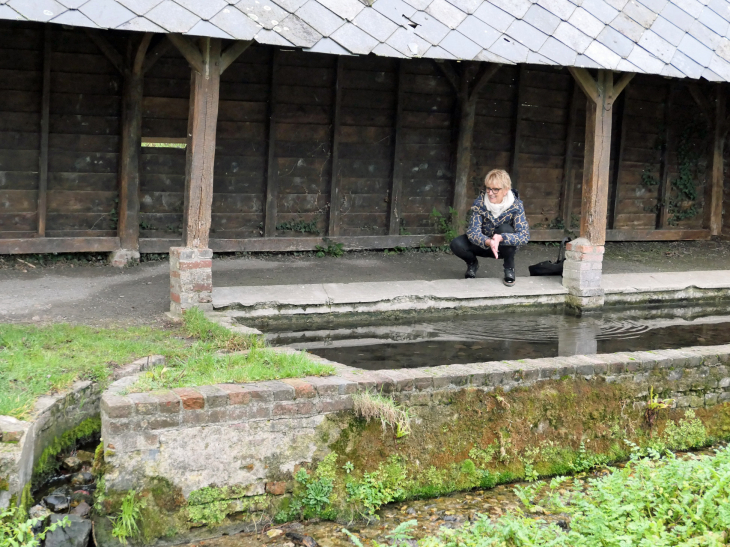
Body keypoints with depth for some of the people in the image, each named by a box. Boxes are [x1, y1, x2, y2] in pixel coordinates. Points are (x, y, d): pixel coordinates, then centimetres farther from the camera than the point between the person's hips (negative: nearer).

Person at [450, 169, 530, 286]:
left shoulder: (515, 206, -23)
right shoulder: (479, 203, -21)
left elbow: (524, 236, -32)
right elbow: (472, 232, -28)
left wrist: (500, 238, -49)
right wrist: (488, 242, -50)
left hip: (506, 247, -1)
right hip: (483, 244, 1)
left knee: (505, 229, -33)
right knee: (456, 244, -25)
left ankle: (509, 268, -9)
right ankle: (472, 263, 10)